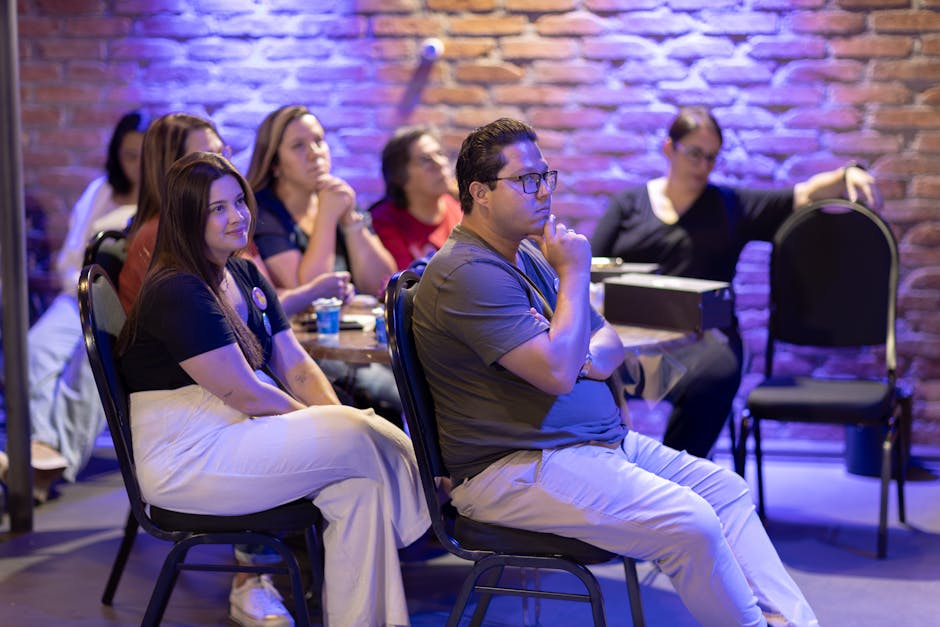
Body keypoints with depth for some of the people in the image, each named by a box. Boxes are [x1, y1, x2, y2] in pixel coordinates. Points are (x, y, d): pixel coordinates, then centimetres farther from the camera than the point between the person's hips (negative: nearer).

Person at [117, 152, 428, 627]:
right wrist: (330, 426, -8)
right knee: (363, 444, -17)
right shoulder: (177, 292, -15)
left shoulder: (247, 277, 14)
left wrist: (339, 419, -6)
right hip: (185, 458, -8)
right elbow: (244, 394, -17)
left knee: (359, 483, -16)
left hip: (239, 433, 8)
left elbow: (296, 365, 11)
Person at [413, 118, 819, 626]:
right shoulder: (469, 273, -17)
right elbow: (558, 372, -25)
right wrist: (575, 274, -14)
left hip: (600, 441, 10)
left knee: (726, 489, 2)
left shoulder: (529, 253, 17)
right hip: (513, 471, -10)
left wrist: (590, 355, -6)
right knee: (689, 523, -23)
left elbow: (608, 341, 20)